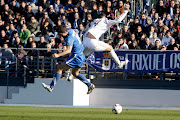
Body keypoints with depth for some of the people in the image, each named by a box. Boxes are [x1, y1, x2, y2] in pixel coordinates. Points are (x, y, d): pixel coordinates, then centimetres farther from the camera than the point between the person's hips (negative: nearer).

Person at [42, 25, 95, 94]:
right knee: (75, 73, 23)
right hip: (81, 56, 10)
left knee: (60, 68, -6)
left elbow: (69, 50, -37)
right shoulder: (70, 30, 4)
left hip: (76, 56, -10)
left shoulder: (70, 37, -24)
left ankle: (51, 87, -4)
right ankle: (90, 85, 15)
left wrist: (58, 55, -47)